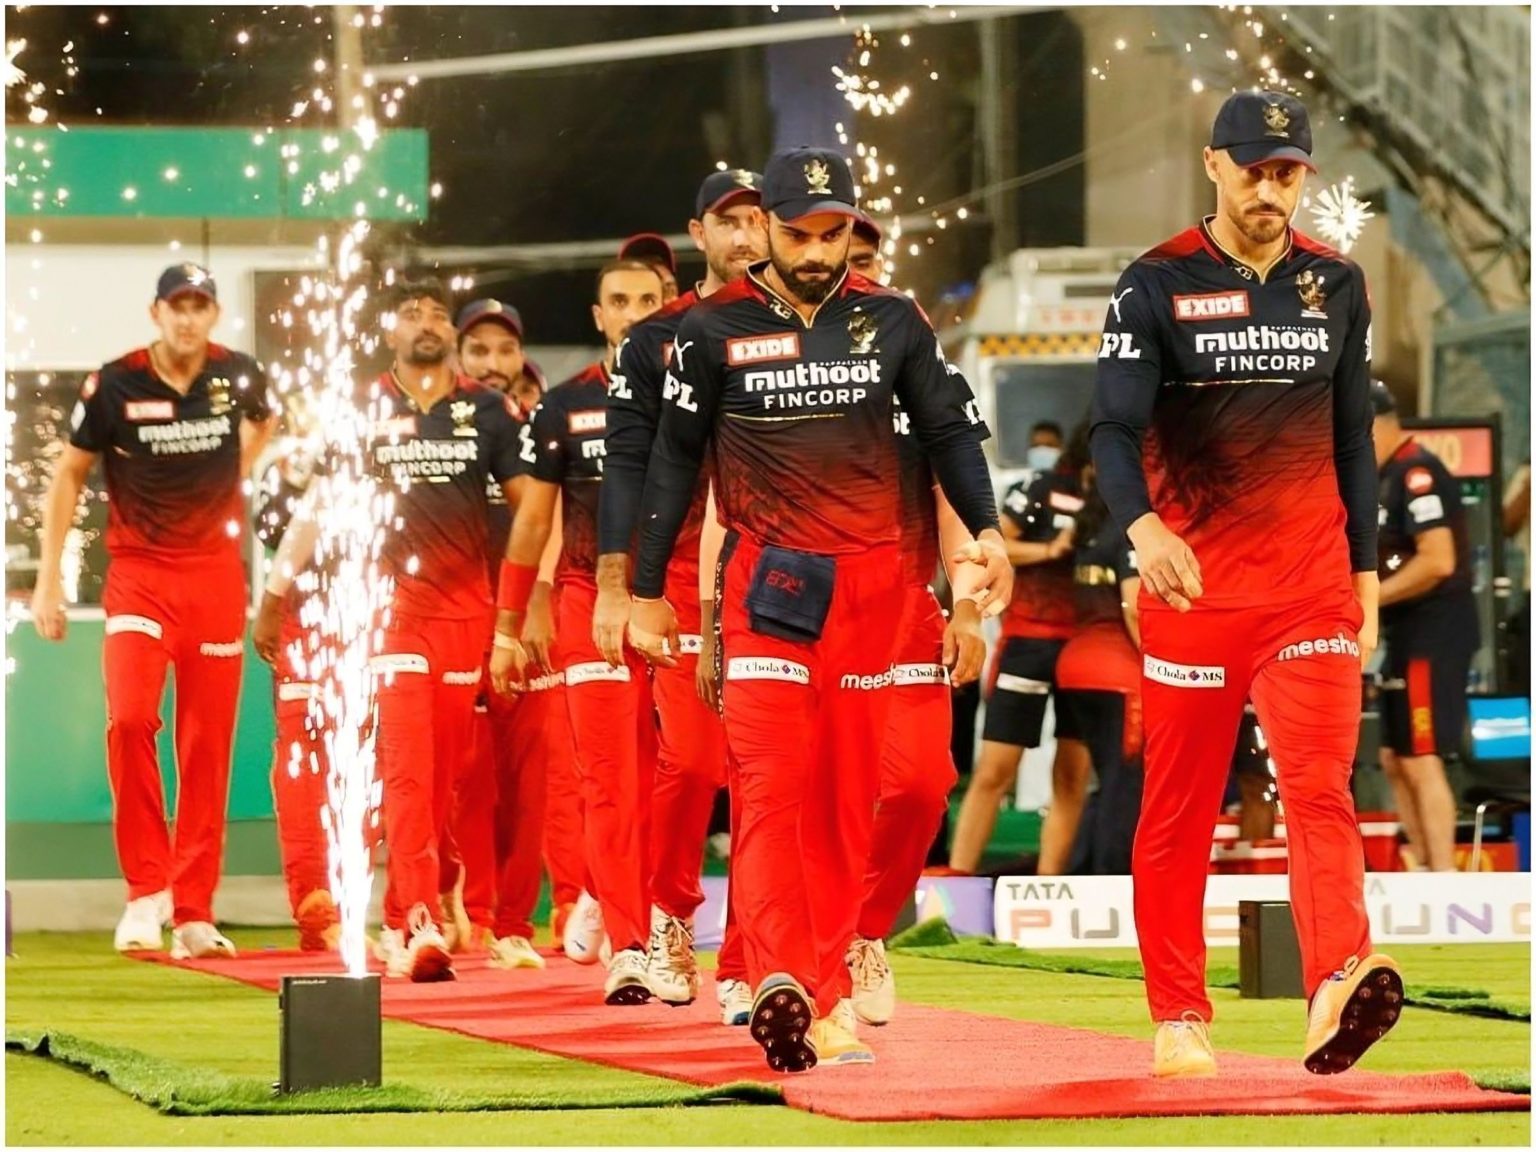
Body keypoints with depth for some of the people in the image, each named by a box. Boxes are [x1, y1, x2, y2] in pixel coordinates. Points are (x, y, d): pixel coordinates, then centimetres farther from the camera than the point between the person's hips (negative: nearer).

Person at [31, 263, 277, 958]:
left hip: (216, 574, 3)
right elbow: (69, 476, 2)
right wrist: (48, 579, -2)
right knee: (129, 719, -22)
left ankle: (193, 914, 10)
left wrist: (235, 473, 10)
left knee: (208, 745, 3)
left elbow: (265, 420, 25)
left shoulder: (238, 377, 0)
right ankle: (147, 887, -9)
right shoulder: (115, 385, -8)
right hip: (139, 573, -2)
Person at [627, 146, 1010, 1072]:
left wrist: (985, 531, -8)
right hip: (765, 579, -3)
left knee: (848, 793, 4)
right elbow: (674, 460, 6)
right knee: (772, 784, -15)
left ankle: (825, 989, 10)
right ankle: (781, 982, -29)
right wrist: (649, 592, 6)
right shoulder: (716, 329, 0)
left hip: (871, 580, 3)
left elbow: (950, 428, 8)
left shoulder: (891, 321, 5)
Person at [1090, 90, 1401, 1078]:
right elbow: (1115, 429, -12)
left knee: (1321, 784, -15)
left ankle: (1341, 984, -30)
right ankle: (1179, 1019, 14)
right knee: (1181, 805, 5)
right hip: (1191, 584, -2)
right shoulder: (1159, 285, -3)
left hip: (1311, 587, 2)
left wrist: (1365, 571, 12)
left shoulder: (1336, 285, 9)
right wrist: (1142, 525, -31)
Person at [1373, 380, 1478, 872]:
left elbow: (1438, 561, -26)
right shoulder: (1390, 476, 15)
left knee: (1421, 763, -10)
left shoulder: (1417, 473, -16)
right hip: (1408, 635, 11)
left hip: (1434, 633, -11)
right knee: (1395, 761, 13)